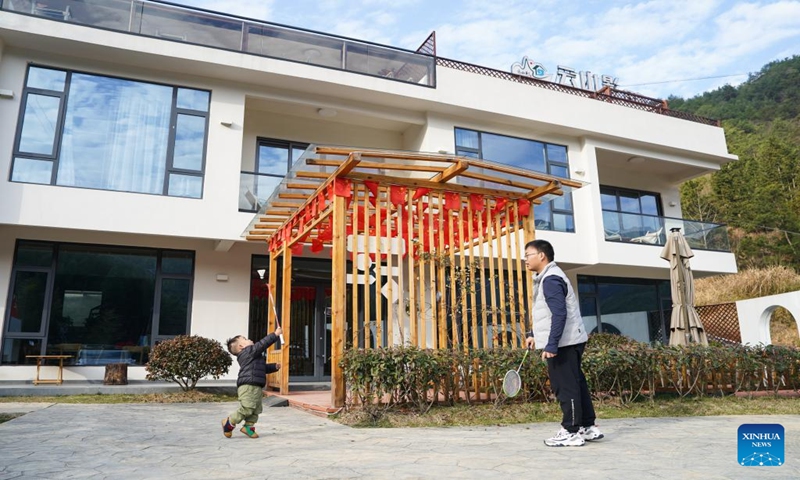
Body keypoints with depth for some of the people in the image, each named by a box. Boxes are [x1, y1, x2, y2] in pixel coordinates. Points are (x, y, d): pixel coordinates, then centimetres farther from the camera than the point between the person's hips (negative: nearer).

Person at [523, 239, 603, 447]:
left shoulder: (551, 279, -17)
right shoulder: (546, 278, 17)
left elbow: (559, 314, -25)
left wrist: (551, 345, -27)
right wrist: (535, 335, 23)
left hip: (563, 343, -11)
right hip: (568, 342, 11)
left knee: (565, 386, -4)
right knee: (575, 384, 14)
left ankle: (572, 432, 4)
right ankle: (588, 427, 23)